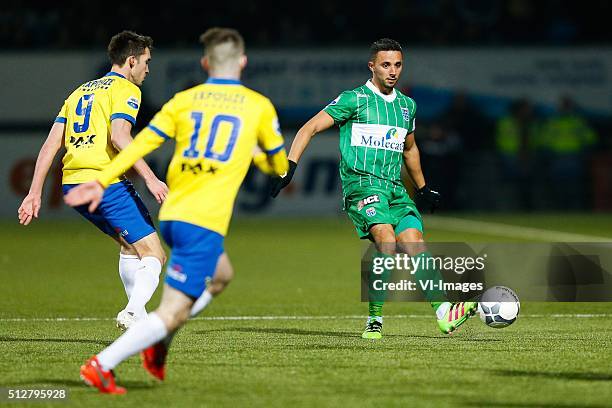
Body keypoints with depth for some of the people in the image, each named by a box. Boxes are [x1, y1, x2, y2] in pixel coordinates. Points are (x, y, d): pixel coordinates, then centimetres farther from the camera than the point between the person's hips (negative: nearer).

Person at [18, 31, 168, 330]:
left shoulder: (80, 92, 23)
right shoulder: (125, 89, 1)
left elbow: (50, 144, 16)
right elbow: (119, 136, -18)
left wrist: (35, 193, 13)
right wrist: (150, 179, -20)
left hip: (72, 184, 8)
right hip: (105, 181, -8)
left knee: (129, 246, 26)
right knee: (152, 254, -7)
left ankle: (137, 315, 24)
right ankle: (133, 313, -29)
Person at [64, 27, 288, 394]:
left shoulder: (184, 101, 11)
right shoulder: (259, 106, 6)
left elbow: (143, 142, -1)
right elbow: (281, 166, 18)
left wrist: (102, 182, -3)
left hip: (171, 216, 6)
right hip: (204, 223, -6)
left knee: (220, 275, 30)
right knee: (173, 312, -6)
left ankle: (159, 342, 19)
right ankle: (101, 365, -18)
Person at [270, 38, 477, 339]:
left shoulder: (407, 105, 19)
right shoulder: (354, 99, 0)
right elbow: (309, 128, -2)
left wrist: (423, 189, 41)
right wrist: (289, 166, -13)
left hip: (395, 189, 6)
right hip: (362, 183, -6)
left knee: (414, 243, -14)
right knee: (386, 239, -27)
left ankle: (444, 314, -21)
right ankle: (374, 319, -20)